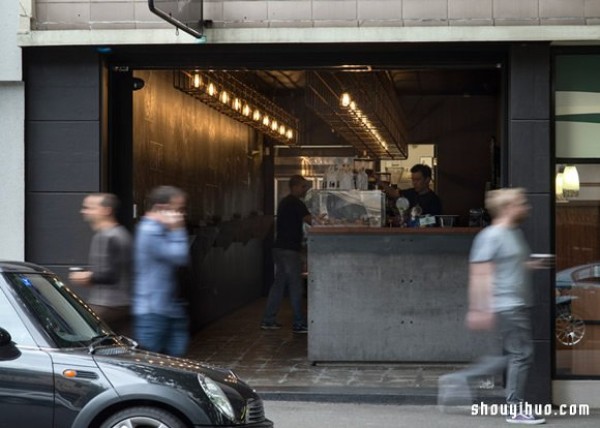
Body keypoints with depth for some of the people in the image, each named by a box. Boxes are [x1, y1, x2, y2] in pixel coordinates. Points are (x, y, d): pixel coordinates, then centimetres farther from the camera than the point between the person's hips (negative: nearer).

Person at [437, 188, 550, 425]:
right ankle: (516, 410, 3)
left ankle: (460, 379, 16)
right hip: (506, 306, -10)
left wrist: (530, 265, 14)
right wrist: (480, 310, -21)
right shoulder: (491, 236, -13)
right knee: (521, 354, -6)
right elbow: (479, 274, -17)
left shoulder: (515, 234, 16)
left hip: (518, 305, 10)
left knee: (514, 357, 11)